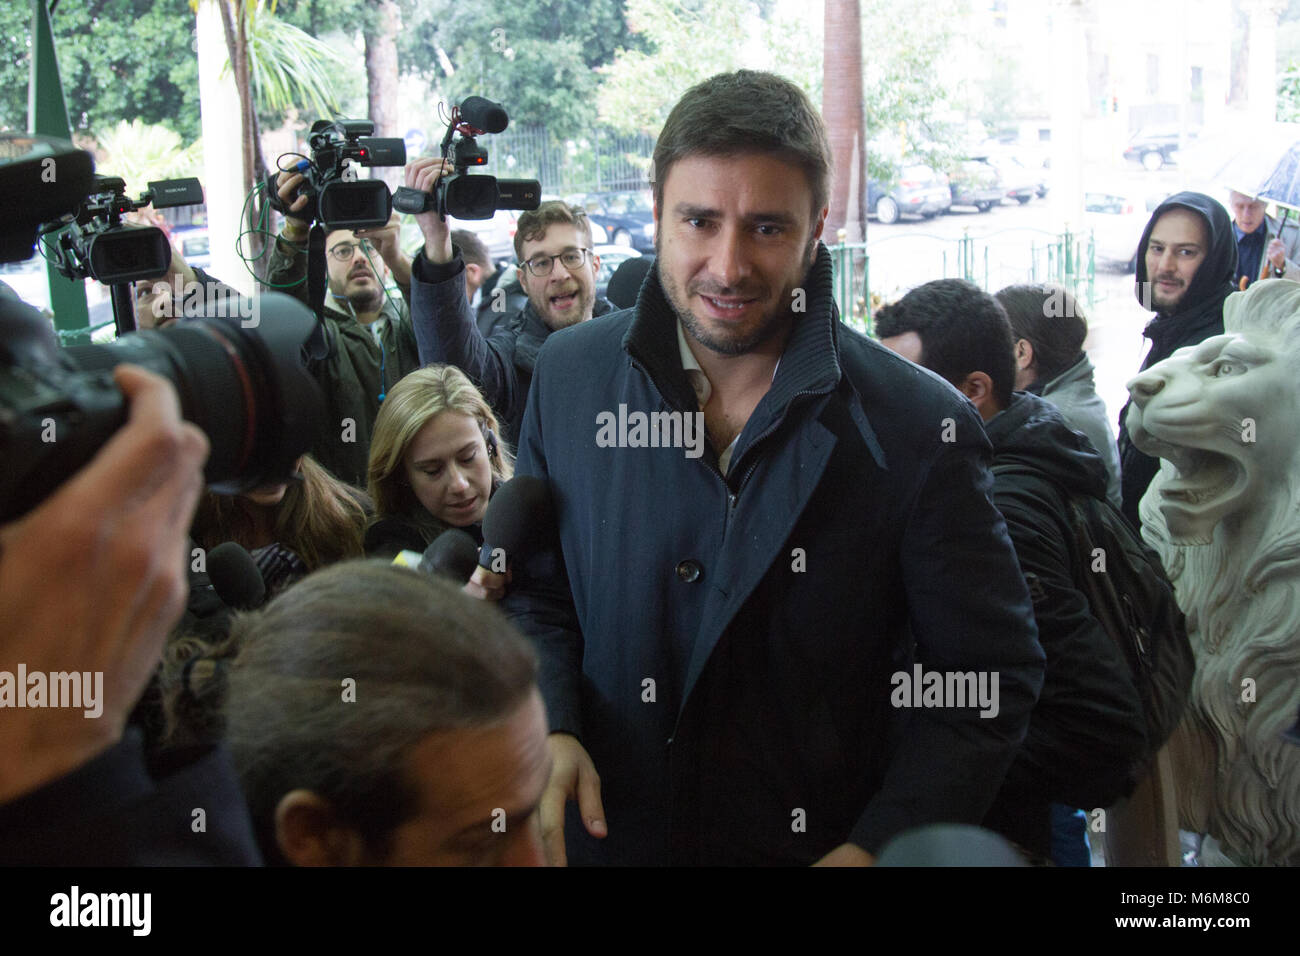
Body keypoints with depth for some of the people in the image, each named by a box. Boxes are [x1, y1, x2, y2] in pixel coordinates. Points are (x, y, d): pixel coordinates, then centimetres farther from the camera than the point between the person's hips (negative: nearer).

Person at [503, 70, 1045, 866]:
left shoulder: (919, 426, -16)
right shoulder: (568, 375, -7)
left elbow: (990, 678, -10)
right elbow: (533, 592, 4)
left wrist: (879, 846, -19)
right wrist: (548, 730, -13)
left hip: (823, 844, -2)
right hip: (607, 837, 3)